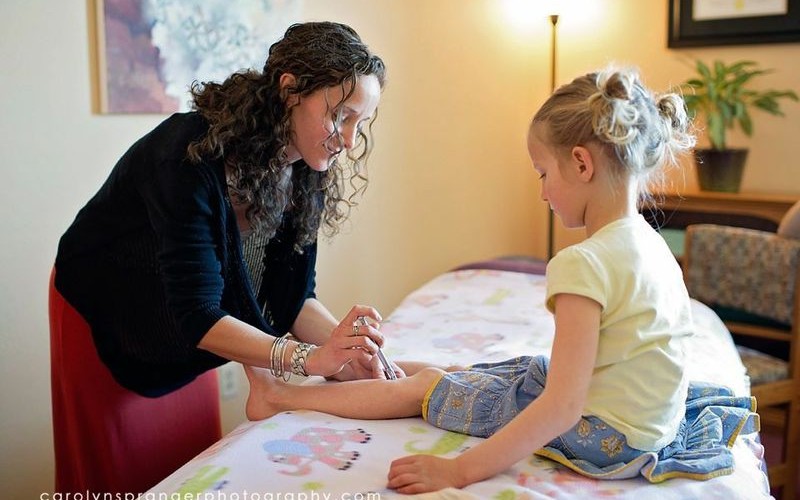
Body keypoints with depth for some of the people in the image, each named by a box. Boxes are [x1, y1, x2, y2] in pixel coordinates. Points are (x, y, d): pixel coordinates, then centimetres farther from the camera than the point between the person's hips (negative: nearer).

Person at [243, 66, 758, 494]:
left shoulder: (584, 264, -27)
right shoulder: (651, 244, 3)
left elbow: (563, 405, -30)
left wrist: (460, 470, -28)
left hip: (602, 436, -8)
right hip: (650, 415, 8)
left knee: (426, 385, 4)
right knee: (463, 370, 20)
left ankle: (281, 394, 18)